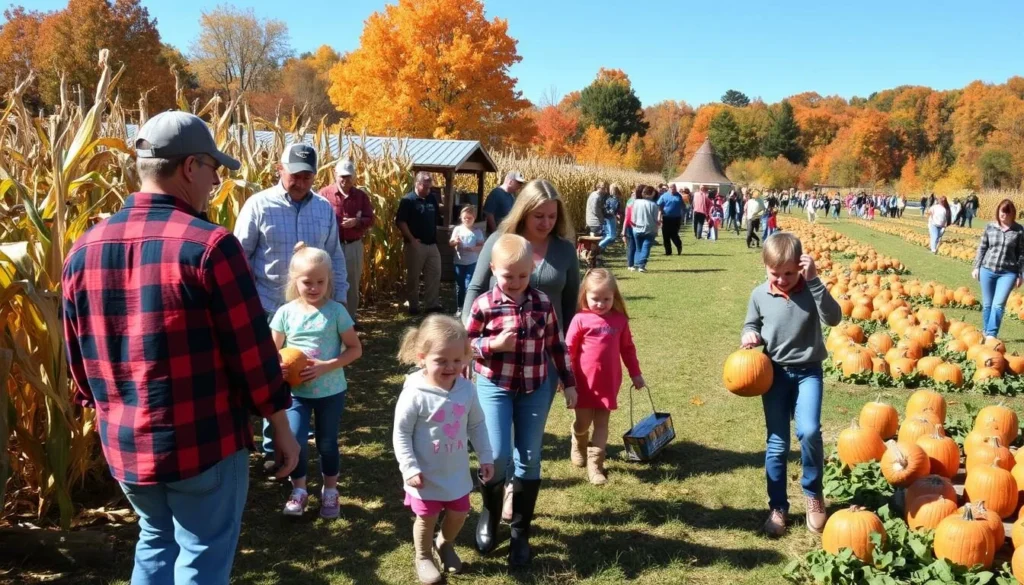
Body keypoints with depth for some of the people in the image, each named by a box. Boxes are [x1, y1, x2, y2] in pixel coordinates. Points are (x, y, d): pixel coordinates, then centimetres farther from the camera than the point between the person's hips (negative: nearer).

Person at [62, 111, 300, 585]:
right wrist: (282, 431, -3)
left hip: (122, 445, 6)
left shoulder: (82, 252, 1)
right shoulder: (209, 245, -18)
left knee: (155, 542, 27)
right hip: (204, 443, -6)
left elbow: (78, 359, 10)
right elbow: (252, 352, -15)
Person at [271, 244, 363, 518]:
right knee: (295, 440, -8)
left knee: (327, 442, 11)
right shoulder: (286, 312, -6)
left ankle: (330, 492, 33)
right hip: (297, 391, 1)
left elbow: (355, 349, -7)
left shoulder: (336, 311, -10)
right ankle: (298, 491, 19)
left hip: (331, 390, -1)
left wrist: (325, 366, -20)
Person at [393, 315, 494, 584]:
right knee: (426, 518, 13)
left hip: (457, 471, 4)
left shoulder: (467, 389, -10)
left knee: (459, 513, 18)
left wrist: (485, 457, 3)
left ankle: (445, 544, 49)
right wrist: (410, 468, -18)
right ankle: (423, 557, 41)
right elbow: (401, 434, -15)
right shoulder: (414, 394, -24)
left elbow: (477, 425, 3)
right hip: (426, 473, -4)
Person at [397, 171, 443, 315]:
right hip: (416, 244, -5)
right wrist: (411, 239, -17)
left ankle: (432, 304, 12)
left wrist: (435, 237, 13)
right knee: (413, 276, 4)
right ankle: (413, 306, 13)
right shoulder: (408, 200, -9)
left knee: (435, 273, 5)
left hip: (432, 244, 6)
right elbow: (400, 221, -12)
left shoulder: (432, 198, 8)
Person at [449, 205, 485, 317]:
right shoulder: (457, 229, 0)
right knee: (459, 286, 10)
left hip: (472, 262, -2)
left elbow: (482, 246, -4)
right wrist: (455, 241, -24)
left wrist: (473, 248, -22)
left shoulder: (477, 232, -1)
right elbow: (450, 243, -2)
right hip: (459, 262, 2)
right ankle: (459, 308, 21)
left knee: (469, 286, -6)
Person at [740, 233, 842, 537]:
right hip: (775, 372, 2)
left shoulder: (810, 290, -9)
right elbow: (750, 325, 12)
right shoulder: (759, 295, -4)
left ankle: (813, 492, 7)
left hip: (808, 371, -1)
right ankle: (778, 507, 20)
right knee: (777, 443, 5)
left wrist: (814, 281, -29)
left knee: (808, 431, -20)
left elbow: (833, 318, -24)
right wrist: (749, 335, -11)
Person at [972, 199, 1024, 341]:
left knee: (998, 304, -12)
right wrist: (976, 267, 7)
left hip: (1008, 273, -2)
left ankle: (991, 334, -6)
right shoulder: (990, 227, 2)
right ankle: (985, 332, 24)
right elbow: (982, 248, 9)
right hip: (987, 270, 2)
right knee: (987, 304, 10)